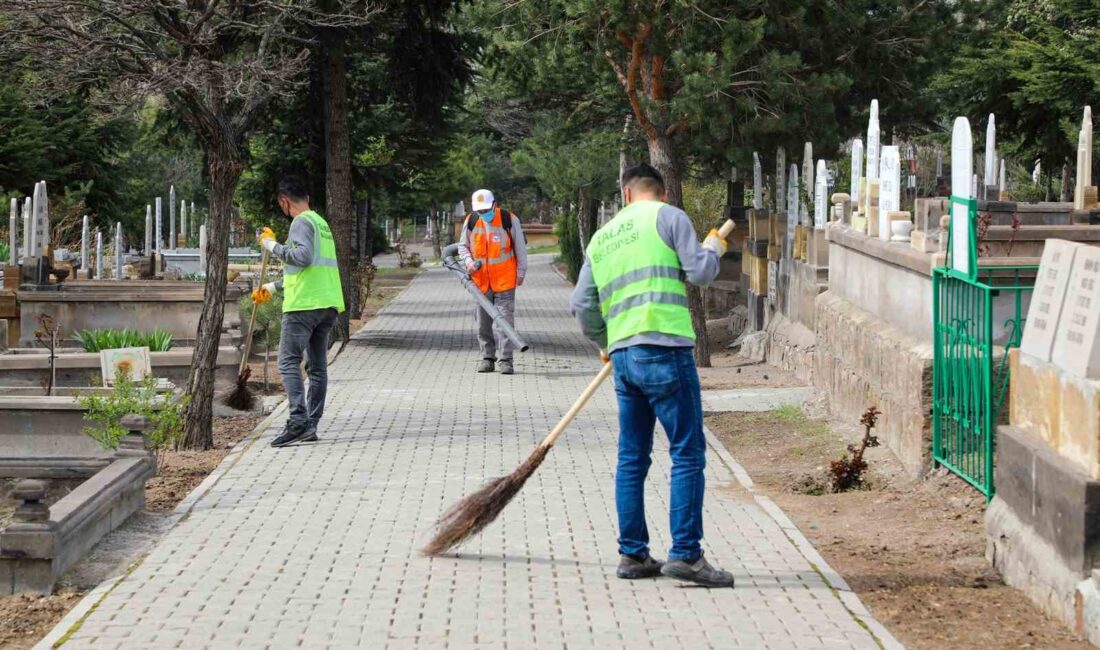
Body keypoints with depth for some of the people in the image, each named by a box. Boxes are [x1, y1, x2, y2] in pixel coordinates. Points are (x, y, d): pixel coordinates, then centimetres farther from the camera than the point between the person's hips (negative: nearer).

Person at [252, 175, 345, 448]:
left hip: (305, 303, -9)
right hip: (329, 304, 9)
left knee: (289, 362, -9)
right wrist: (273, 287, 39)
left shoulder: (302, 222, -6)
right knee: (318, 365, 8)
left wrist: (274, 246, -11)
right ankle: (312, 425, 8)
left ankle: (298, 421, -20)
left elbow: (304, 256, -23)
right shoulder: (320, 222, 24)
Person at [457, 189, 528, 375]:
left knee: (505, 318, -8)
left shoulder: (509, 220, -7)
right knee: (483, 321, 8)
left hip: (504, 280, -4)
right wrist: (468, 261, -6)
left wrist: (521, 273, 3)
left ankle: (505, 359, -6)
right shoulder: (470, 221, 1)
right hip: (480, 280, 4)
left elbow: (520, 248, 2)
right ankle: (487, 357, 18)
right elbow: (462, 246, 14)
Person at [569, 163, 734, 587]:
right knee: (688, 454, -5)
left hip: (623, 355, 6)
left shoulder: (601, 238, 19)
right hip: (665, 349, -6)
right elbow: (700, 273, -6)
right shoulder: (668, 217, 1)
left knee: (632, 457, 12)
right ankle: (685, 553, -10)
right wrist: (713, 250, 16)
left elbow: (582, 305, 18)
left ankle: (633, 554, 14)